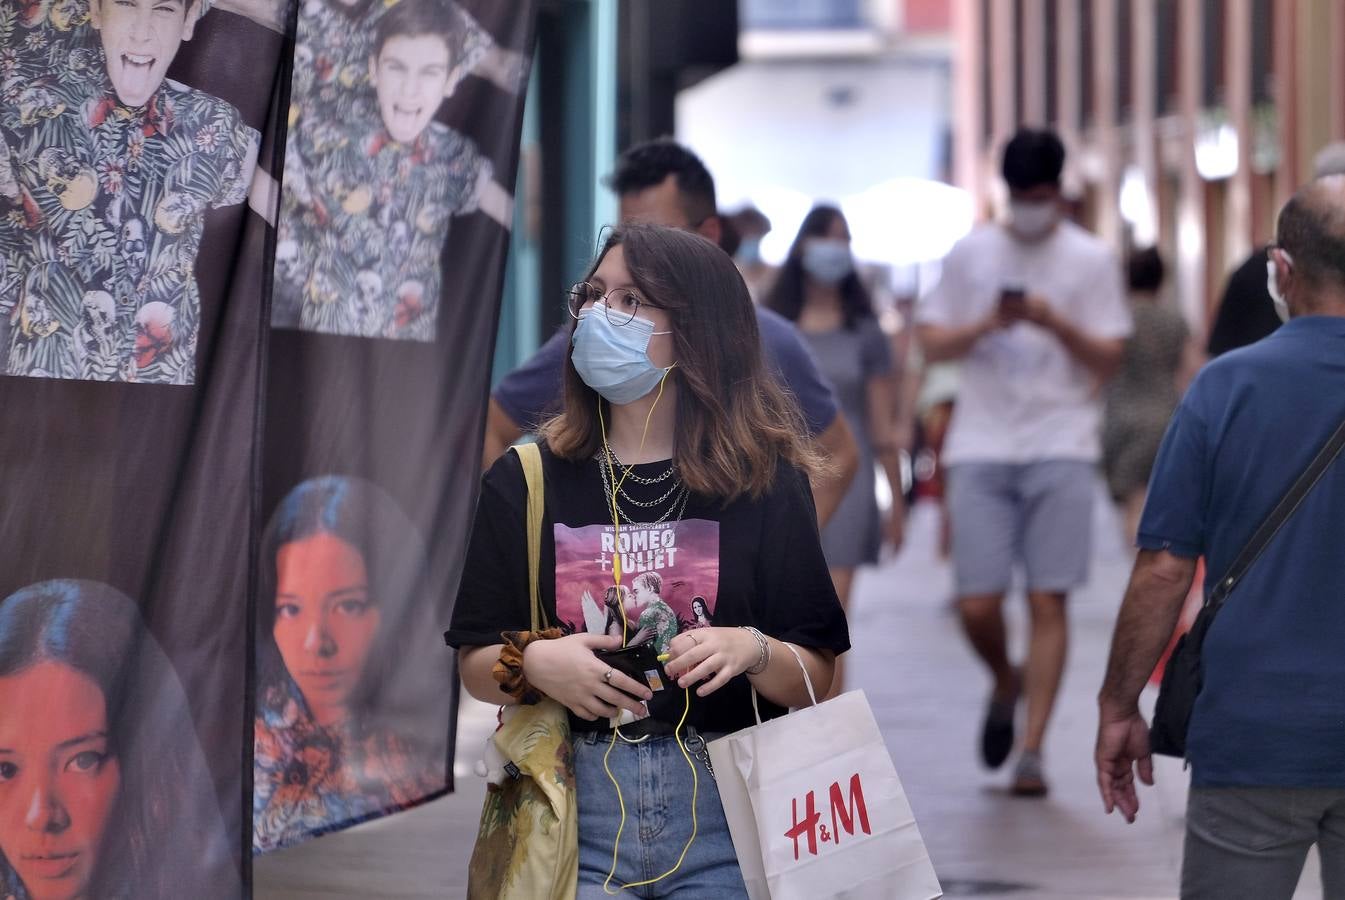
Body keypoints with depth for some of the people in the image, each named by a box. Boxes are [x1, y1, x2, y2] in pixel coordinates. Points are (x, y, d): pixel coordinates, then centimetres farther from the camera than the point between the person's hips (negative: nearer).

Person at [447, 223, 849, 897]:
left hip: (721, 810, 0)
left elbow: (814, 680, 2)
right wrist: (531, 664, -14)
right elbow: (475, 666, 6)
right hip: (575, 808, 1)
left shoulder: (764, 482, 3)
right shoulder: (524, 481, 6)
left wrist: (753, 652, -18)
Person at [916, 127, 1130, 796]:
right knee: (977, 604, -6)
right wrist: (988, 324, -10)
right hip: (981, 449, 1)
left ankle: (1032, 751, -1)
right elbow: (932, 344, 8)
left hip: (1060, 448, -1)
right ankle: (1006, 684, 27)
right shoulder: (970, 254, 9)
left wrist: (1055, 322, -15)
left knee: (1048, 601, -5)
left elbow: (1109, 360, 2)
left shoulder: (1090, 260, 6)